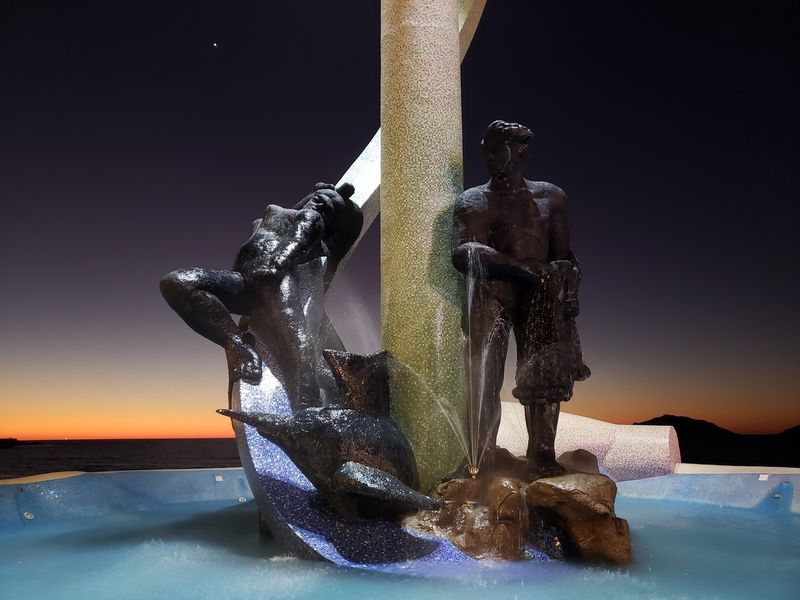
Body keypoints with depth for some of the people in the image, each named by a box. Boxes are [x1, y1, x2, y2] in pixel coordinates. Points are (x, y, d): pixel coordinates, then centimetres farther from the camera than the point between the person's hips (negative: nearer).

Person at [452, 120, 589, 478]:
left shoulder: (550, 197, 19)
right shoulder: (472, 202, 8)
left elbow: (563, 255, 21)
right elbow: (462, 254, -9)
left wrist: (568, 292, 5)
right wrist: (524, 266, -18)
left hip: (542, 294, 3)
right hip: (492, 292, -3)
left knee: (546, 374, -2)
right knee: (485, 379, -9)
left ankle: (542, 455, 6)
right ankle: (484, 459, -4)